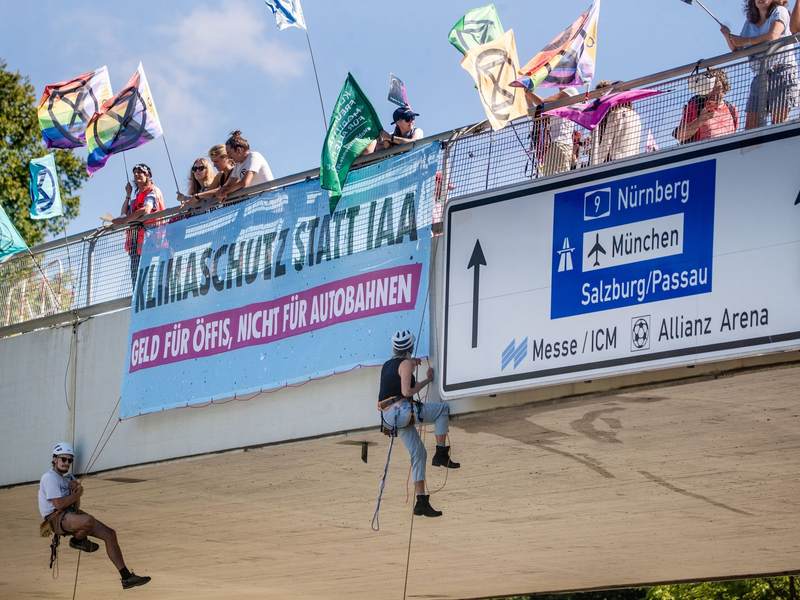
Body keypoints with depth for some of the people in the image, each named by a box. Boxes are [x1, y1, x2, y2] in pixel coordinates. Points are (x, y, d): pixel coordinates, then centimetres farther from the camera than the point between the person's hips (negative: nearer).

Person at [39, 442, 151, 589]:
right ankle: (77, 541, -3)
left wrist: (74, 492, -1)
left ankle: (126, 577, 0)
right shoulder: (49, 477, -6)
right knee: (88, 520, -40)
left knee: (110, 534, -1)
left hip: (72, 515, 9)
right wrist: (78, 493, -4)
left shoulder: (67, 478, 23)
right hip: (57, 518, -9)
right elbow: (59, 504, -18)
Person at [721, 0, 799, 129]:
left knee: (778, 123, -14)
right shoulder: (750, 22, 19)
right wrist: (728, 36, 2)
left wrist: (745, 41, -7)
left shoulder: (779, 11, 2)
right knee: (750, 128, -6)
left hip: (781, 72, -6)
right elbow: (738, 50, 21)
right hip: (760, 77, 6)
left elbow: (773, 36, -15)